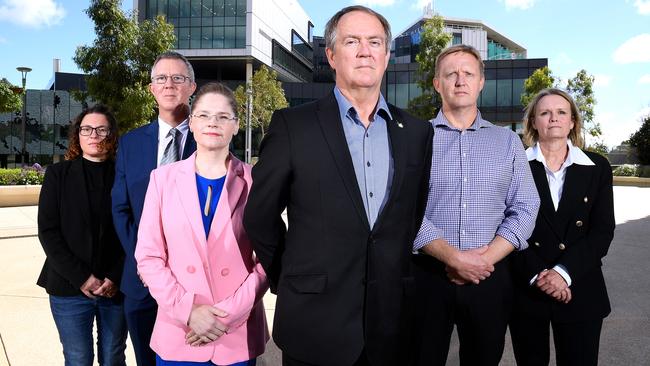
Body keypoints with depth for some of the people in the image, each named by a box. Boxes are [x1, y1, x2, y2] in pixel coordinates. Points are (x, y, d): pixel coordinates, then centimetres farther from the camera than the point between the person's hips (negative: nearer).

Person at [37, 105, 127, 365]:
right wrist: (81, 277, -10)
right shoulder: (58, 174, 4)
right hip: (69, 287, 0)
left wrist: (116, 278, -10)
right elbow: (48, 231, -2)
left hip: (116, 288, 0)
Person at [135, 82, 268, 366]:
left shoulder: (254, 182, -2)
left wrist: (229, 314, -12)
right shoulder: (163, 178, 2)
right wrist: (187, 310, -10)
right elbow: (148, 256, 0)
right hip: (178, 332, 1)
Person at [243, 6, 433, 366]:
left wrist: (399, 277, 9)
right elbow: (259, 215, -1)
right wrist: (291, 280, 5)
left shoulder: (417, 132, 4)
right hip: (314, 322, -2)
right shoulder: (292, 125, -6)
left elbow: (419, 215, 12)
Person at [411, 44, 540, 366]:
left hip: (490, 276, 2)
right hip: (427, 275, -2)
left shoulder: (508, 141, 9)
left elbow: (525, 208, 2)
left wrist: (485, 258, -11)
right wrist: (454, 258, -17)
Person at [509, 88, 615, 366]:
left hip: (580, 290, 1)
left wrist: (564, 272, -14)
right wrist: (535, 274, -14)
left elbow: (603, 230, -1)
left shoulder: (597, 167, 5)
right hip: (525, 288, -1)